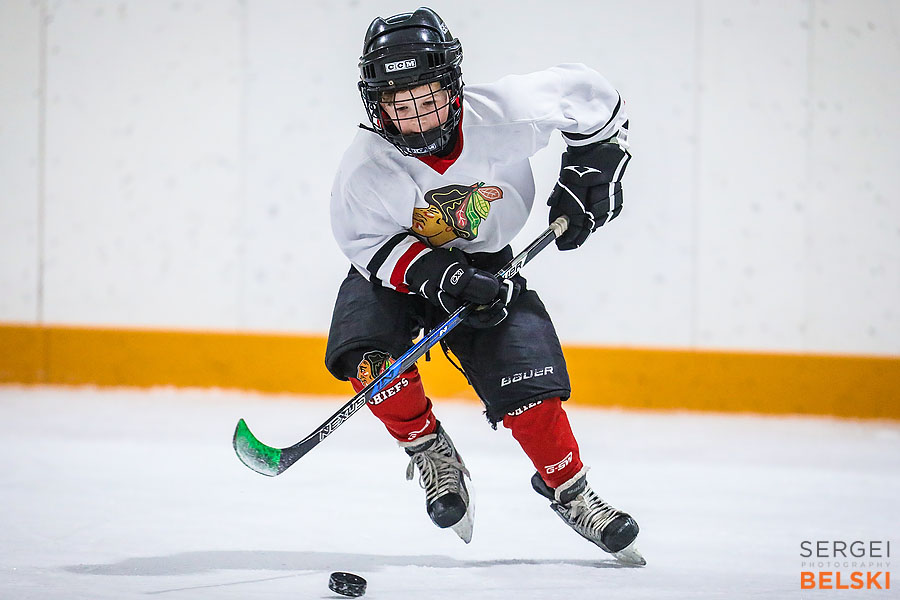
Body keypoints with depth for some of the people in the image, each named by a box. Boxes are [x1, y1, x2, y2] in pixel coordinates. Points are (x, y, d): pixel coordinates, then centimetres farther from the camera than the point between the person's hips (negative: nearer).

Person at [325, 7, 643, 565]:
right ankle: (431, 452, -4)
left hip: (485, 267, 1)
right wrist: (438, 275, -33)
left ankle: (570, 492, 9)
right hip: (394, 269, -1)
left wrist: (588, 174, -11)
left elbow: (589, 97, -10)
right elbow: (372, 245, -19)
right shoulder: (367, 168, -28)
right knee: (367, 351, -28)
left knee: (528, 383, -13)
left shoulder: (504, 113, -26)